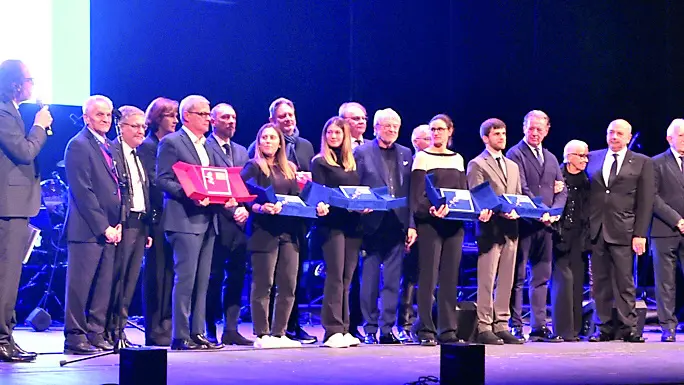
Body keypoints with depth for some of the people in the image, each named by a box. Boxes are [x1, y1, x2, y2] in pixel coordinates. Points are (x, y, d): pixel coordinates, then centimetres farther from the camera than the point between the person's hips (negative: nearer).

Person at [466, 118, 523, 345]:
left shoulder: (513, 166, 21)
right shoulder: (477, 165, 0)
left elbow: (519, 197, 21)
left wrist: (516, 211, -1)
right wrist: (499, 211, -20)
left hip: (510, 229, 7)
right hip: (490, 228, -7)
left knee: (506, 281, 7)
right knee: (487, 281, -7)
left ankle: (501, 326, 11)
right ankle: (484, 327, -4)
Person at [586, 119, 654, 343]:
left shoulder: (642, 163, 6)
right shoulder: (592, 158, 13)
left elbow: (646, 202, 2)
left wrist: (640, 234, -6)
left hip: (622, 230, -3)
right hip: (596, 229, 3)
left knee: (624, 281, -3)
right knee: (600, 282, 4)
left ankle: (628, 328, 2)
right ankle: (605, 328, 10)